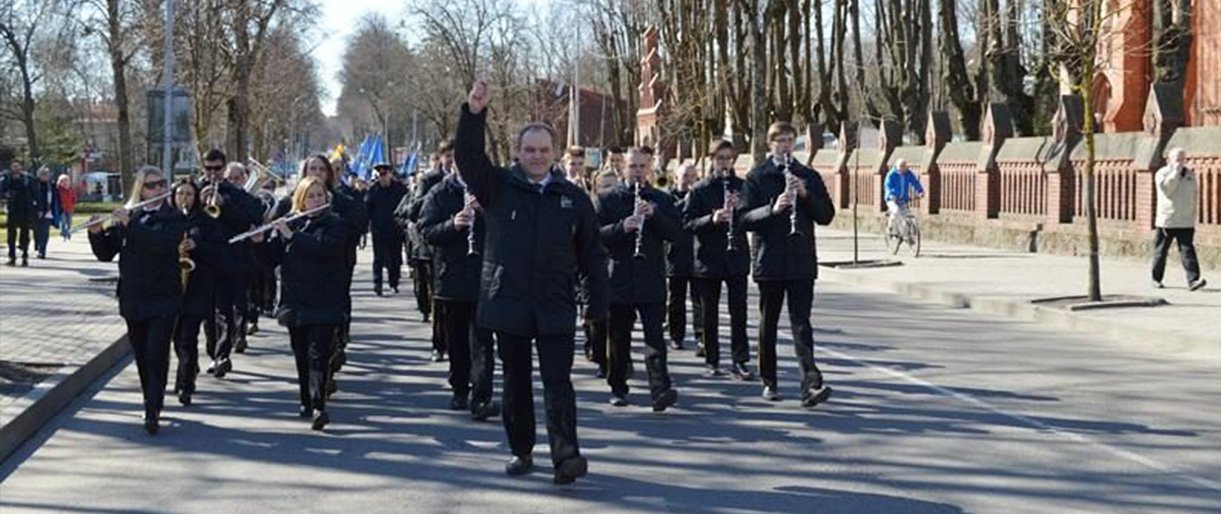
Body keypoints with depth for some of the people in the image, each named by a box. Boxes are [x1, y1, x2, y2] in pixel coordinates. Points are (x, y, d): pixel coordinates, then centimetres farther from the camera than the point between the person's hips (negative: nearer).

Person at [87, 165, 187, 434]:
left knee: (156, 353, -12)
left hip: (163, 299, -4)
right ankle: (151, 403, 25)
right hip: (133, 299, 4)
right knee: (141, 355, 10)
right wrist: (96, 233, -12)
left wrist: (130, 224, -23)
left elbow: (163, 243, -23)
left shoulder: (174, 218, -3)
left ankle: (153, 412, -14)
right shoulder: (125, 217, 8)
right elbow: (105, 253, 6)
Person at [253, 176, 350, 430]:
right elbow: (271, 258, 7)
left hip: (324, 303, -4)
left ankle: (318, 406, -18)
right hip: (295, 302, 4)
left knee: (318, 355, -13)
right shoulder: (288, 225, 10)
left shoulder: (337, 226, -1)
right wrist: (259, 242, -11)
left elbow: (324, 248, -20)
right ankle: (306, 401, 24)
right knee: (301, 356, 11)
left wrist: (291, 235, -20)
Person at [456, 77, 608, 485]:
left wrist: (598, 303, 2)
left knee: (557, 382, -6)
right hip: (507, 303, 1)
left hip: (555, 308, -1)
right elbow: (468, 158, -11)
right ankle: (521, 451, 21)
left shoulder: (573, 198, 5)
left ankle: (566, 455, -11)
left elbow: (592, 254, 6)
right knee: (515, 382, 10)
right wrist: (474, 114, -25)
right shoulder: (498, 186, 4)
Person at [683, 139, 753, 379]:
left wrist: (740, 208, -16)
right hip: (708, 258, 0)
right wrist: (711, 219, -21)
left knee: (739, 313, -4)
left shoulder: (743, 187, 6)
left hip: (737, 258, 1)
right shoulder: (699, 190, 2)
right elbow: (687, 223, -5)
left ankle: (740, 361, 1)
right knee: (709, 314, 6)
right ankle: (711, 361, 15)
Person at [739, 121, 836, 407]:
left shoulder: (808, 177, 9)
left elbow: (826, 215, 4)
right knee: (768, 323, 8)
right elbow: (745, 218, -6)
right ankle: (769, 382, 20)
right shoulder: (756, 177, 2)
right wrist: (772, 209, -23)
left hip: (801, 262, 0)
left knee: (801, 324, -8)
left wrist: (806, 195, -12)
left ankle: (811, 385, -18)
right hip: (769, 261, 0)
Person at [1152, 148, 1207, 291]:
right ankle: (1156, 279, 22)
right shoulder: (1162, 173, -2)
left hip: (1186, 222, 2)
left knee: (1187, 250, -9)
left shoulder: (1190, 174, 11)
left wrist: (1193, 215, 16)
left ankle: (1193, 280, -19)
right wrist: (1176, 171, -17)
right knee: (1161, 251, 7)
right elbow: (1166, 189, -20)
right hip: (1166, 220, -2)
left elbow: (1195, 195, 20)